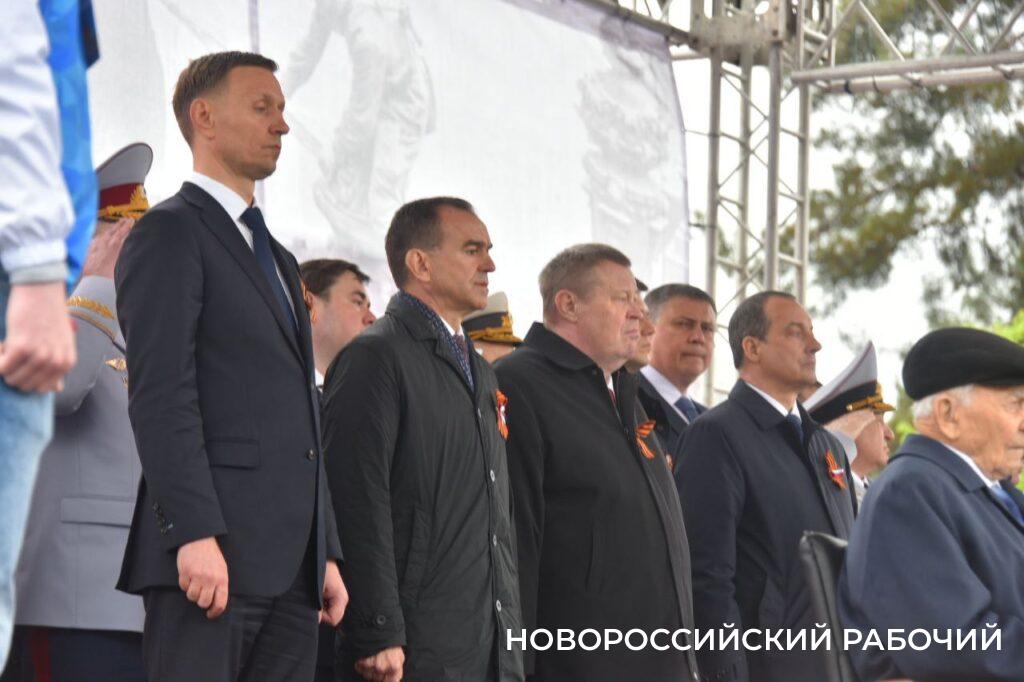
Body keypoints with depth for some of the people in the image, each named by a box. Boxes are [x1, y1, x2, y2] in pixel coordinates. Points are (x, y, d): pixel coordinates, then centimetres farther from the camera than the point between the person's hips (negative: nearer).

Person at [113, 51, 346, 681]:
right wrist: (195, 534, -22)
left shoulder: (277, 258, 26)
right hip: (211, 553, -8)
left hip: (291, 564, 8)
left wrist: (327, 553, 18)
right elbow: (161, 397, -13)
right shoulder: (171, 233, -2)